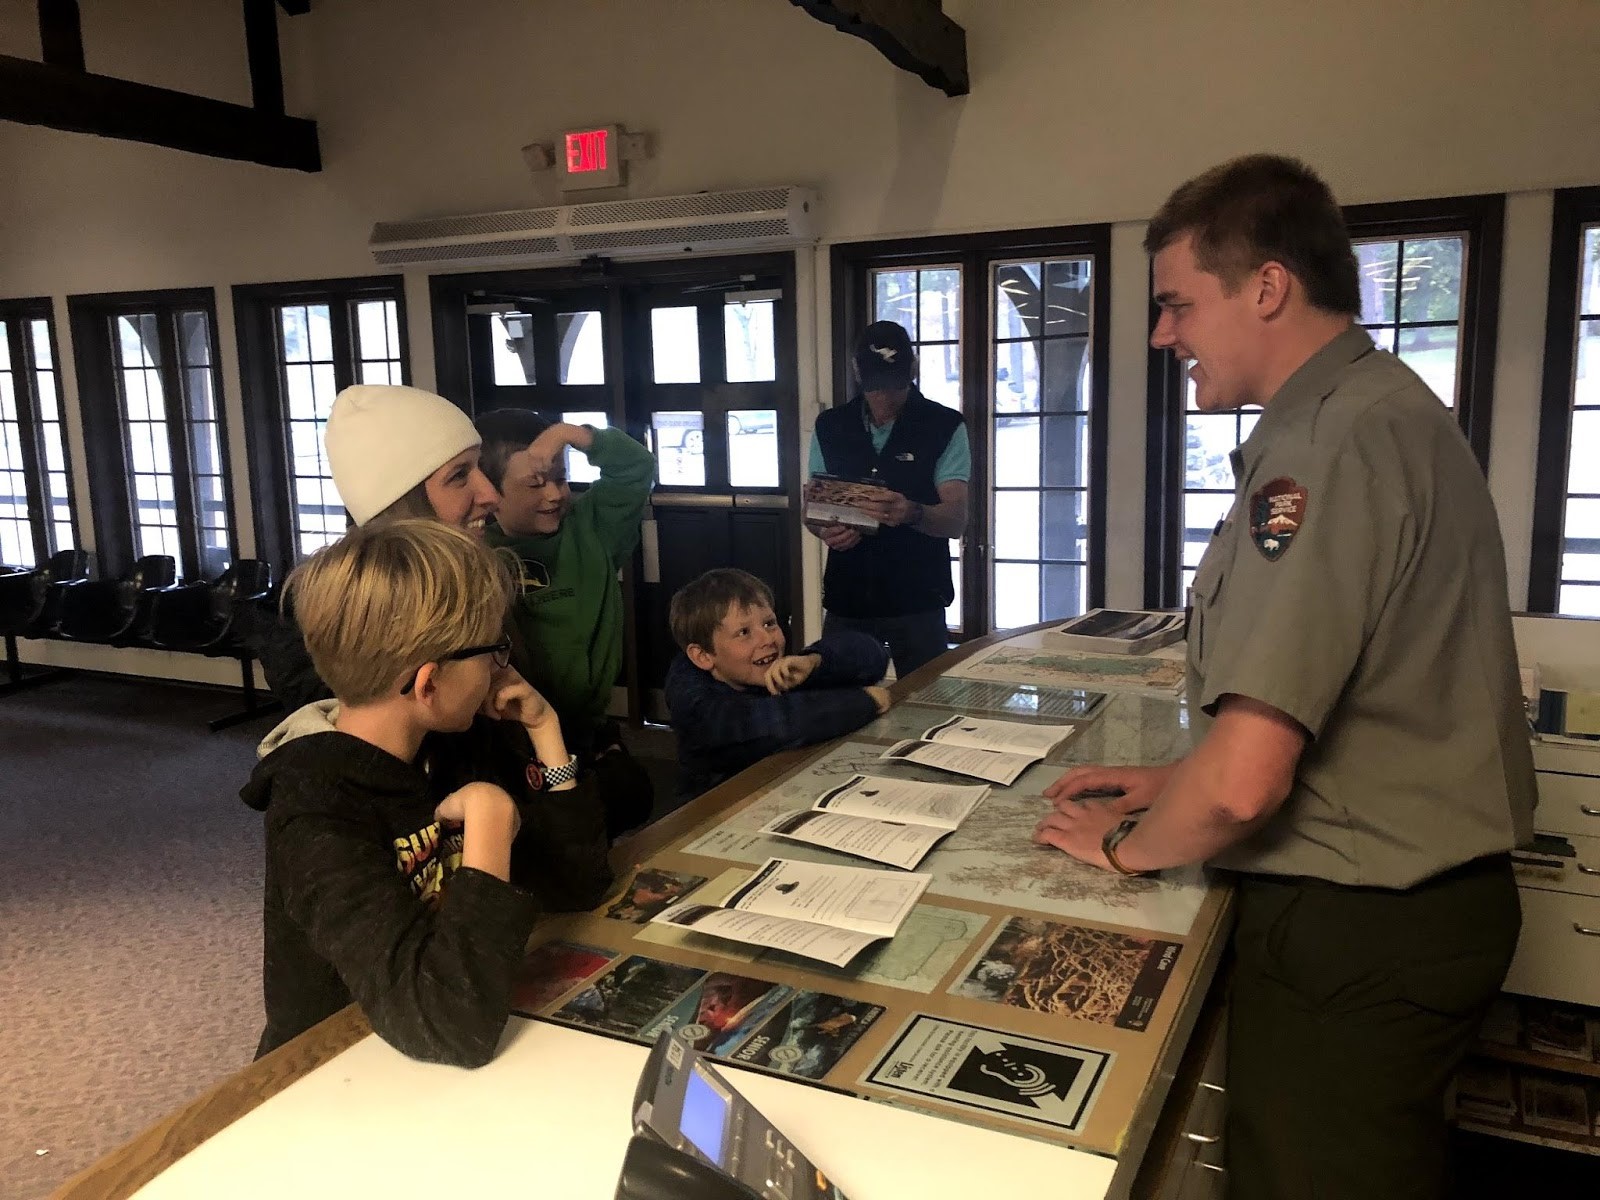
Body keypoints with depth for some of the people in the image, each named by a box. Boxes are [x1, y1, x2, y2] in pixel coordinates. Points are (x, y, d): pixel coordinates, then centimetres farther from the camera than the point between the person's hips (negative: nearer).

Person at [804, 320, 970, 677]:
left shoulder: (945, 427, -5)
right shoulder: (830, 426, 5)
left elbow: (956, 520, -11)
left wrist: (912, 514, -32)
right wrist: (825, 531, -12)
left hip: (917, 603, -2)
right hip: (846, 600, 2)